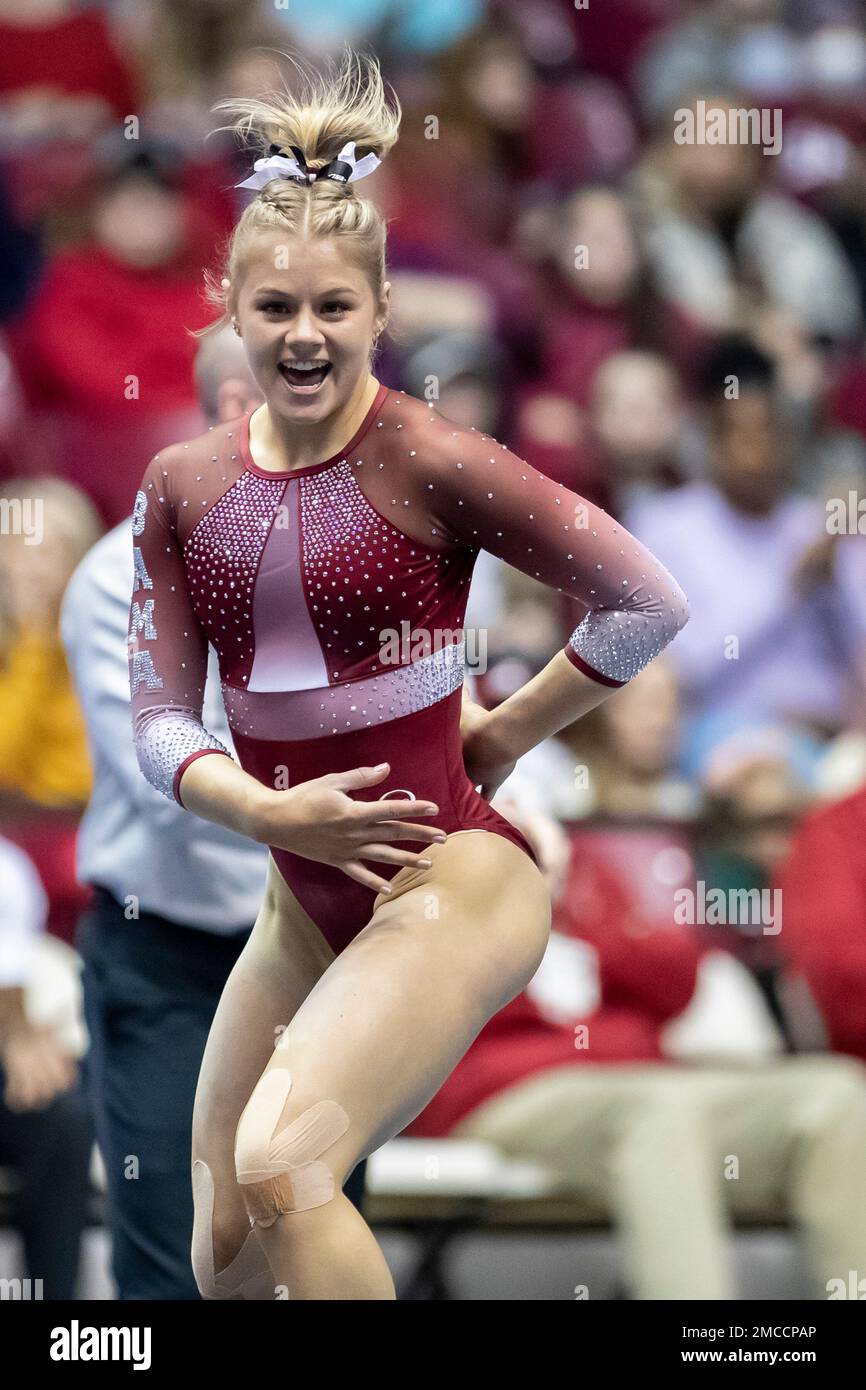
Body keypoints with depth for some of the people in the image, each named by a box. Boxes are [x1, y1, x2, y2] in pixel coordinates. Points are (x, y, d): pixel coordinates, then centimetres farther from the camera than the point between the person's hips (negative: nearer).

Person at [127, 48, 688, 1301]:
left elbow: (649, 603, -11)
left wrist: (502, 737, -2)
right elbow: (159, 718, 1)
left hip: (450, 882, -6)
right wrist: (268, 813, -18)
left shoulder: (431, 467, -14)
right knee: (221, 1246, 10)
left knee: (282, 1167, -26)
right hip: (306, 900, 6)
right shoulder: (183, 488, 2)